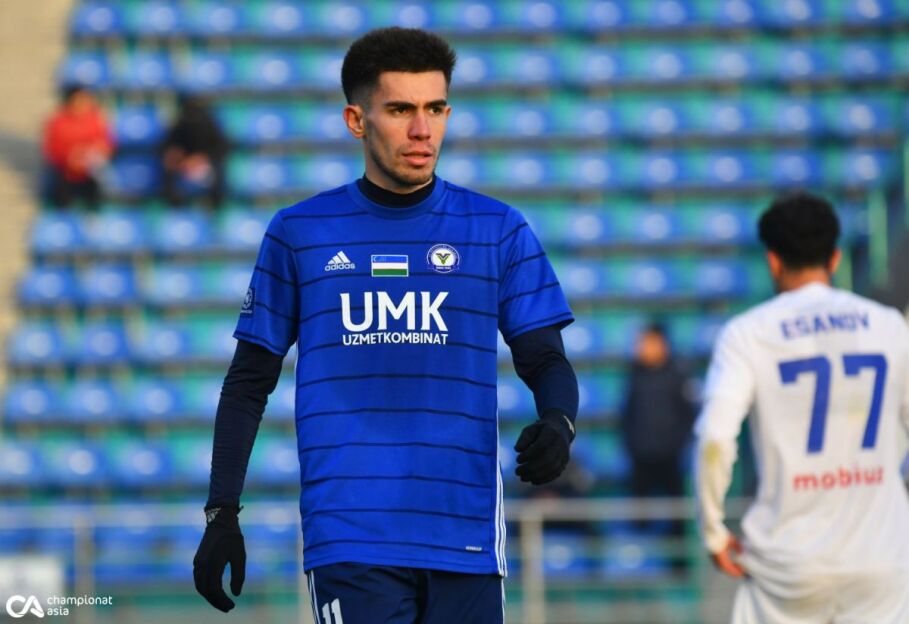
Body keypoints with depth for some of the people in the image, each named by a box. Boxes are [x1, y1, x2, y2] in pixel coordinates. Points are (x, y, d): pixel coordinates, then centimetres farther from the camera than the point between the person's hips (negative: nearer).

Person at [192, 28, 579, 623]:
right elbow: (249, 383, 12)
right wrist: (221, 513, 6)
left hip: (466, 544, 1)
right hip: (348, 544, -1)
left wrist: (557, 424, -15)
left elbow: (546, 362, 8)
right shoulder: (299, 233, 7)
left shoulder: (498, 231, 8)